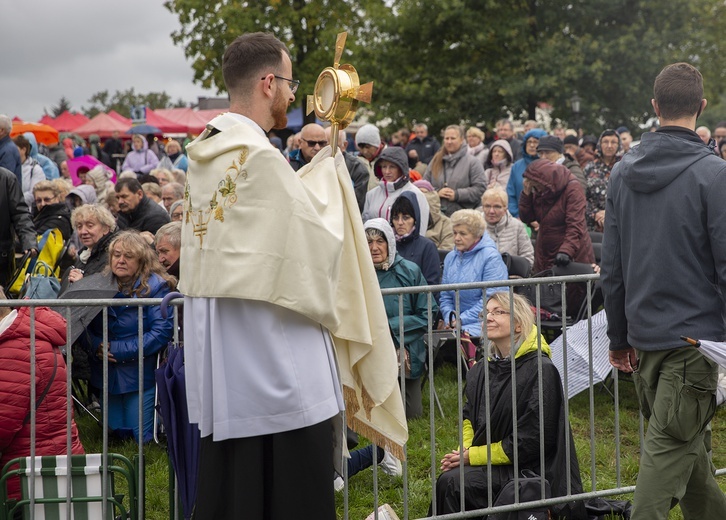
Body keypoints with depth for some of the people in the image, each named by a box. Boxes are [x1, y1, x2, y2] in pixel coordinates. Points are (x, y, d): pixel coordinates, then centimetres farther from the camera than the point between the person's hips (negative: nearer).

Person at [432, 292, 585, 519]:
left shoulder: (540, 371, -15)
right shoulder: (480, 370, 9)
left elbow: (530, 442, -16)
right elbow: (469, 416, 20)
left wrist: (472, 456, -13)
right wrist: (463, 451, -2)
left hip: (530, 468, -7)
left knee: (452, 482, -24)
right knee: (449, 478, -22)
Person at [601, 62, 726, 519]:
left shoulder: (623, 171, 7)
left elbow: (612, 266, 11)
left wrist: (619, 337, 18)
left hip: (644, 335, 6)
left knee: (688, 444, 18)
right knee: (671, 447, -3)